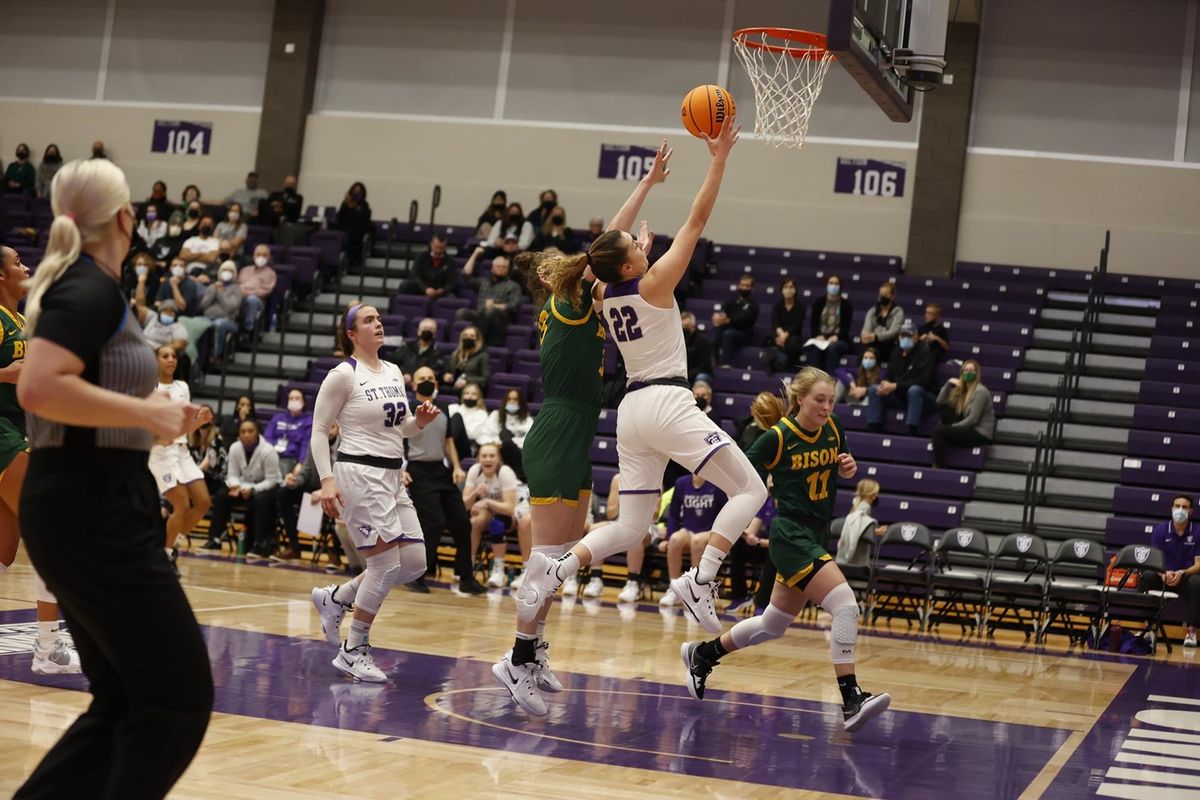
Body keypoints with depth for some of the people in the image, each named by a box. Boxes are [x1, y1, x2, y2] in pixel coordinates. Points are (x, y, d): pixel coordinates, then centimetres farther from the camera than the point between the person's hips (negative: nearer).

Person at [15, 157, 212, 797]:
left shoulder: (72, 284, 15)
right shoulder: (91, 288, -13)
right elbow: (38, 389, -27)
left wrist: (153, 414, 17)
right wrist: (148, 412, -20)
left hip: (84, 507, 10)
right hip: (94, 511, -10)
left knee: (123, 703, 13)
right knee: (180, 695, -4)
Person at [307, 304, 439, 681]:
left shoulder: (394, 373, 13)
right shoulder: (343, 375, -7)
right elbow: (319, 431, -7)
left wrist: (420, 420, 0)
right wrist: (327, 480, -17)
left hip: (392, 476, 8)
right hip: (359, 473, -8)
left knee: (414, 563, 4)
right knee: (387, 564, -11)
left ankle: (335, 598, 22)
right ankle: (353, 650, 3)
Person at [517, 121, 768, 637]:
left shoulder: (605, 293, 9)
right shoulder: (654, 284, -8)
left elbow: (612, 238, 26)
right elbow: (696, 221, -7)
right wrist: (719, 160, -2)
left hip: (632, 410, 8)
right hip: (668, 402, -7)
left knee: (630, 527, 11)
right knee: (751, 489, -3)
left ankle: (553, 571, -11)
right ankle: (700, 581, -18)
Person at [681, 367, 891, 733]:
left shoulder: (834, 429, 4)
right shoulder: (777, 437, -13)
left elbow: (842, 471, 20)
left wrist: (849, 468, -1)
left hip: (816, 536, 8)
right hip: (791, 536, -8)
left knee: (772, 626, 17)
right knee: (846, 605, -22)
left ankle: (702, 654, 35)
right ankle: (851, 700, -21)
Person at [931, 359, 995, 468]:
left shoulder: (980, 391, -15)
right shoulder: (962, 389, 12)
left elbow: (973, 419, -19)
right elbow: (940, 402, 9)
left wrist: (953, 427, -10)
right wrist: (949, 384, -3)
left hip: (981, 434, -9)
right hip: (970, 428, 9)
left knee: (938, 431, -18)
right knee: (943, 408, 5)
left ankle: (938, 468, -15)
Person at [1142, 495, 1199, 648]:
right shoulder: (1160, 530, 0)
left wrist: (1182, 573, -26)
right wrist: (1164, 574, -27)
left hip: (1186, 577, -1)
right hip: (1164, 577, 1)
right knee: (1146, 576, -30)